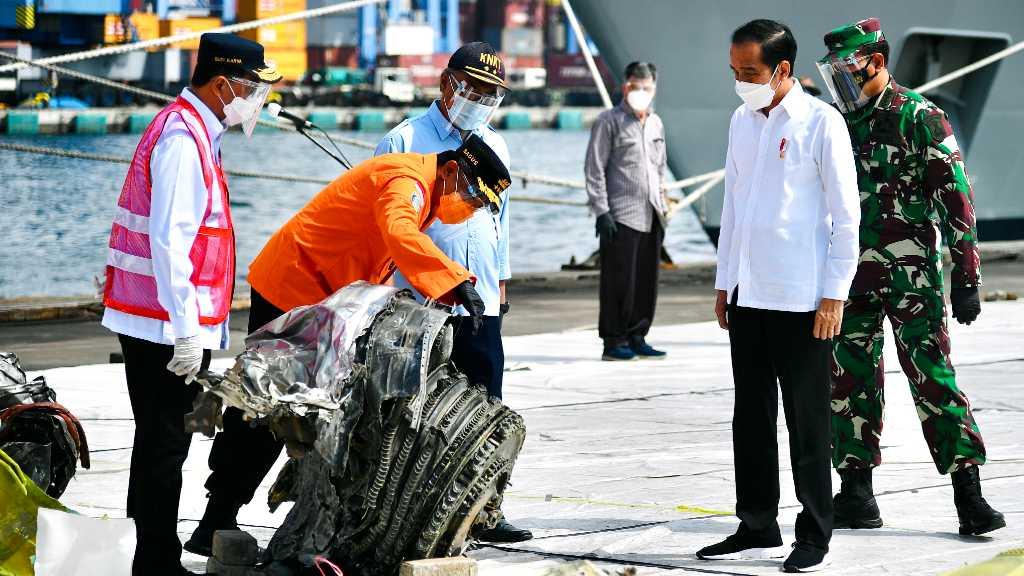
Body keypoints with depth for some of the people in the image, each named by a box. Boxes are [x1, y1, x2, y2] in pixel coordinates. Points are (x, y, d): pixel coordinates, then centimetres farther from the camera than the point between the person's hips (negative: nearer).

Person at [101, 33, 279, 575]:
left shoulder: (192, 131, 16)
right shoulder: (182, 137, -16)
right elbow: (168, 240, -23)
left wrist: (195, 324, 22)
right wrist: (187, 330, -24)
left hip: (152, 324, 10)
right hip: (168, 326, -10)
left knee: (161, 442, 14)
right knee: (164, 446, -6)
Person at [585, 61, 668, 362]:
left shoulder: (656, 124, 17)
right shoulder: (608, 122, -2)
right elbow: (594, 170, -6)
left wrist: (661, 209, 19)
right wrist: (601, 211, -13)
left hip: (650, 218, 6)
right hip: (621, 217, -6)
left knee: (647, 281, 6)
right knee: (620, 281, -6)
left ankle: (637, 338, 14)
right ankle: (613, 342, -1)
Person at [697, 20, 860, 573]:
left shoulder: (821, 123, -8)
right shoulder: (742, 123, 11)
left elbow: (846, 214, -8)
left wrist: (834, 294, -11)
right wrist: (723, 282, 15)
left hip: (801, 299, -6)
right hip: (747, 295, 6)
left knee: (806, 422, 1)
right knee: (751, 418, 10)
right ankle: (758, 528, 19)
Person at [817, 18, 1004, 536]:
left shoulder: (921, 118, -7)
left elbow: (956, 199, -9)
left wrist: (966, 278, -13)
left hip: (912, 276, -6)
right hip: (850, 275, 6)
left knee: (932, 376, -9)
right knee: (850, 382, 6)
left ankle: (969, 497, -7)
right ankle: (856, 491, 14)